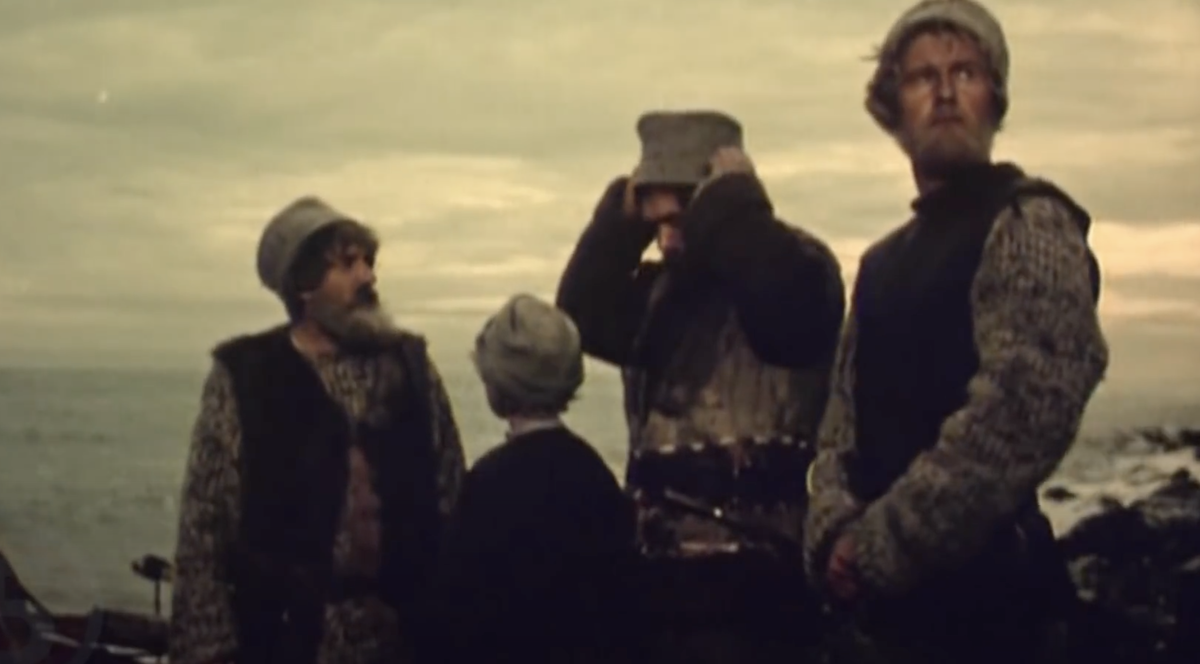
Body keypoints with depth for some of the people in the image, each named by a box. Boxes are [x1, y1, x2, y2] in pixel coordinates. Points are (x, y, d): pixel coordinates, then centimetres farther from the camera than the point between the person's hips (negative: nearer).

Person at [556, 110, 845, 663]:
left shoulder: (797, 266, -5)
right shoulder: (661, 292, 17)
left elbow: (784, 304, -28)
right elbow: (583, 318, 6)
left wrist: (733, 201, -15)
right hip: (668, 567, 8)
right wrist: (624, 213, 0)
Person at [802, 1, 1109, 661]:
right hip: (894, 594, 7)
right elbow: (845, 419, 14)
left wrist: (881, 544, -19)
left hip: (979, 587, -7)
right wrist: (836, 532, -6)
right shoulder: (883, 262, 18)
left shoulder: (1027, 223, -8)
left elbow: (1027, 406, -21)